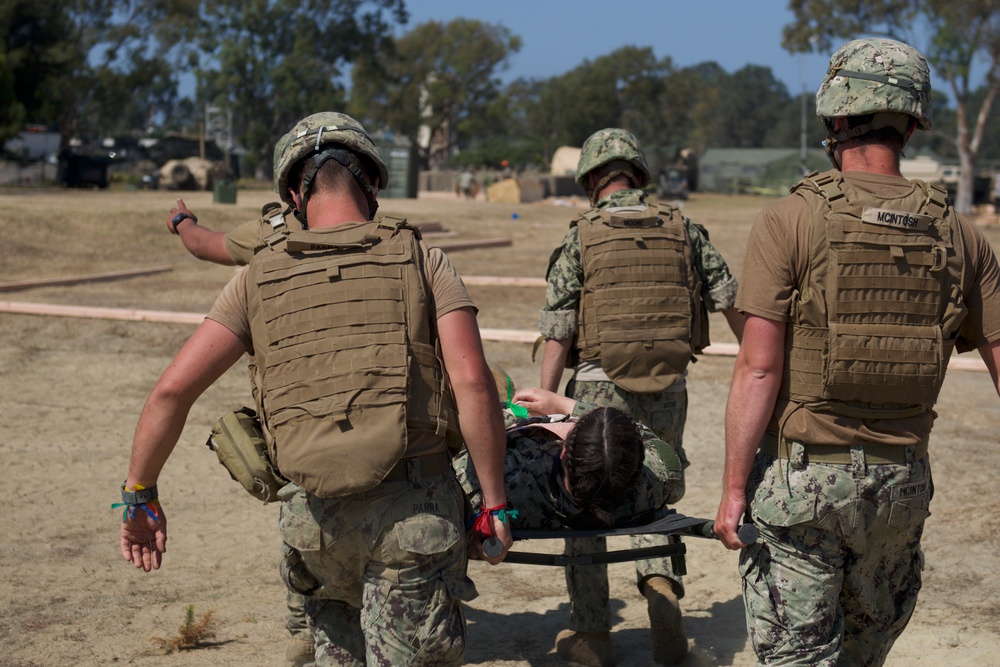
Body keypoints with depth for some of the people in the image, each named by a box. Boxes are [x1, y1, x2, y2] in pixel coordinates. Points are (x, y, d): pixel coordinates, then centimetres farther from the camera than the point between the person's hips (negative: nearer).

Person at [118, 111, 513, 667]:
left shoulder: (261, 277, 10)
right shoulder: (419, 260, 5)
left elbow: (172, 391, 5)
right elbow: (472, 383, -8)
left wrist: (140, 495, 16)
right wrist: (495, 506, -3)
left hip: (314, 516, 3)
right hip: (413, 505, -3)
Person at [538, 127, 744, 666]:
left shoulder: (581, 238, -4)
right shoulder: (684, 231, 4)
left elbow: (557, 334, -7)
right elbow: (734, 303, 4)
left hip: (599, 388, -3)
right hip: (668, 392, 3)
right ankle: (661, 585, -1)